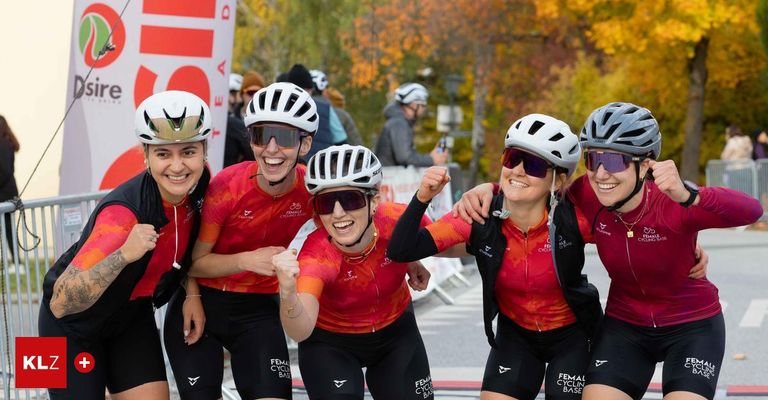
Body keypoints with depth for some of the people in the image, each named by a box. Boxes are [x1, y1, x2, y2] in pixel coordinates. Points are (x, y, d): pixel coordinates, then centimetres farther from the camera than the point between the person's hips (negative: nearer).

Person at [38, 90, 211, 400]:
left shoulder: (198, 187, -17)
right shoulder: (123, 212, -36)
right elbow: (60, 304, -41)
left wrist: (192, 293, -6)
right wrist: (124, 255, -53)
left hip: (132, 315, 6)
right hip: (74, 323, -5)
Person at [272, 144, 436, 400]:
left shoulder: (398, 221, -28)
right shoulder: (317, 255, -34)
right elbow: (301, 331, -50)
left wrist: (411, 262, -18)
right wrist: (288, 294, -67)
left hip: (395, 332, 3)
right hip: (330, 343, -3)